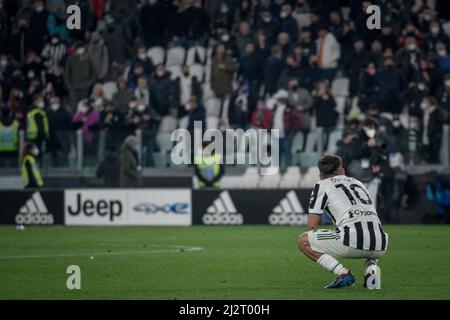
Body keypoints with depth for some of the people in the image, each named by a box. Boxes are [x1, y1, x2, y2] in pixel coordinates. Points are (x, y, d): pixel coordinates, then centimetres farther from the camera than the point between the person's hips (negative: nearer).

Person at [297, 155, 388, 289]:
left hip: (352, 242, -5)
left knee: (303, 241, 10)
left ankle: (343, 273, -7)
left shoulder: (322, 185, 14)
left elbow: (312, 225, 9)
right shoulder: (358, 183, 31)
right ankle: (371, 267, 9)